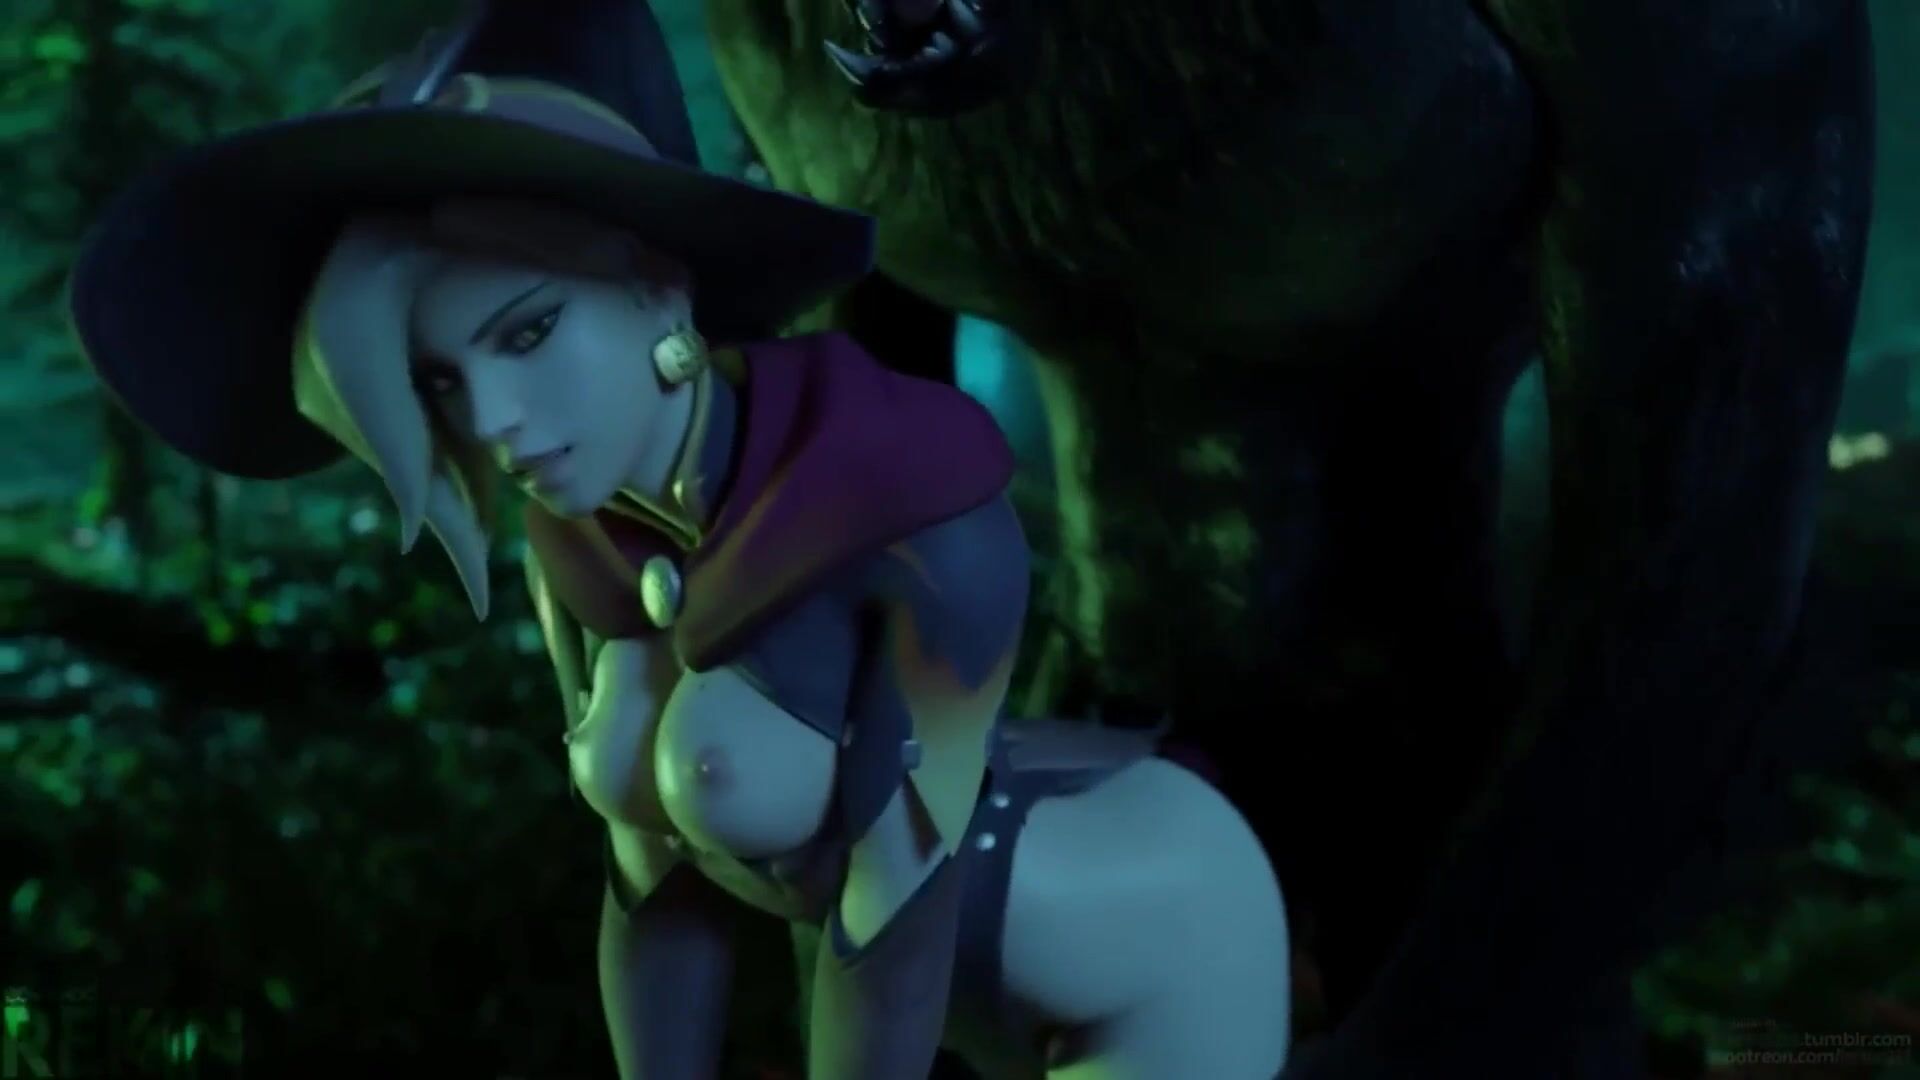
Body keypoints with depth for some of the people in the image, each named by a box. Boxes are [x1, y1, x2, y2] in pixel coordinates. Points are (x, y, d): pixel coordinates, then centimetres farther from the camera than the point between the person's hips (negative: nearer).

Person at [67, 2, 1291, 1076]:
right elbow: (664, 872, -4)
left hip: (1168, 956, -6)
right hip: (1011, 959, 6)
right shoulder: (584, 544, -10)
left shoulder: (920, 511, -33)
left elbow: (899, 908, -27)